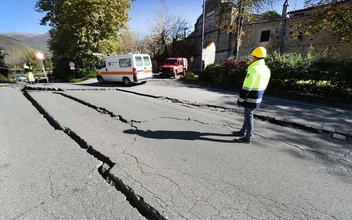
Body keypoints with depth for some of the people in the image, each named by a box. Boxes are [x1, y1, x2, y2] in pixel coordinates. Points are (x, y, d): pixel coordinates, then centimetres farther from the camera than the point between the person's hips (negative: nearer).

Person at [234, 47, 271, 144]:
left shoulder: (254, 69, -20)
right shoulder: (267, 69, 9)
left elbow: (246, 87, -22)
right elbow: (264, 86, 15)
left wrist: (240, 100, -15)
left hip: (250, 99, -9)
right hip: (258, 98, 9)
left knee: (248, 116, 1)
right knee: (247, 115, 20)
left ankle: (248, 138, 13)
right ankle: (243, 131, 35)